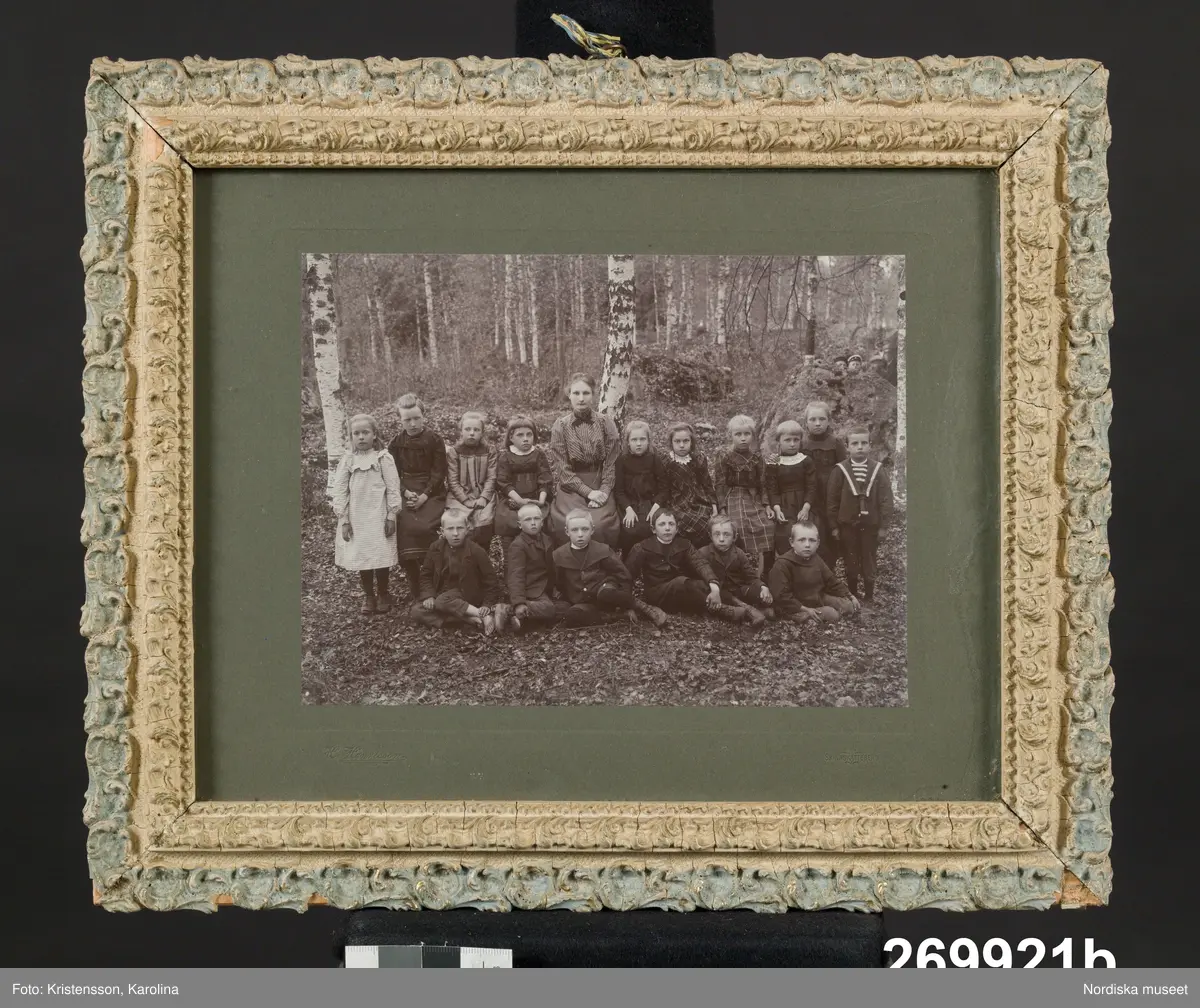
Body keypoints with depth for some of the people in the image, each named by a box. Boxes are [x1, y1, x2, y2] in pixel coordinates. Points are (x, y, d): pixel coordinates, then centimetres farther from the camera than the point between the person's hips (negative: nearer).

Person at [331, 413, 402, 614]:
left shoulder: (383, 459, -4)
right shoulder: (347, 460, 3)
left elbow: (393, 488, -3)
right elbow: (340, 490, 3)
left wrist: (391, 516, -6)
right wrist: (343, 519, -2)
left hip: (378, 517, -2)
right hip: (355, 519, 2)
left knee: (380, 558, 1)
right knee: (361, 559, 5)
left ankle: (383, 595, 18)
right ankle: (369, 596, 19)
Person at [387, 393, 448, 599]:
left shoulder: (434, 441, 0)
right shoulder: (396, 443, 8)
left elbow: (438, 473, -4)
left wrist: (425, 496, -15)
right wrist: (406, 493, -12)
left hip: (431, 494, -2)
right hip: (406, 494, 2)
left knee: (424, 527, -27)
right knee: (404, 527, -18)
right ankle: (415, 588, -9)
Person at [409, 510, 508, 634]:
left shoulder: (476, 551, -13)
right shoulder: (435, 549, -3)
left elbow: (490, 580, -7)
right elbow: (426, 575, 6)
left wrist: (487, 604, -17)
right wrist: (428, 595, -10)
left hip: (467, 596, -5)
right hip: (441, 594, 5)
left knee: (442, 601, -35)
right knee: (416, 611, -21)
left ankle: (485, 616, -34)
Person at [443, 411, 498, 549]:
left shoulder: (489, 451, 8)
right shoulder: (453, 452, 2)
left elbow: (491, 478, 1)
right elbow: (453, 481, -3)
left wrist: (483, 498, -13)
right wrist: (466, 501, -13)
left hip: (483, 497, 1)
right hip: (459, 497, -1)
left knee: (485, 520, -25)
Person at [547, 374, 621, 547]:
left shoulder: (606, 424, 1)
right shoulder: (560, 426, 0)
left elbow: (611, 464, 0)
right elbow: (563, 469, -3)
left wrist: (603, 492, -13)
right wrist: (588, 492, -12)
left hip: (600, 489, 0)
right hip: (571, 488, 0)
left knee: (599, 524, -25)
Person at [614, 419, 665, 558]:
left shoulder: (654, 458, 1)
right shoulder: (622, 460, 1)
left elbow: (662, 487, -1)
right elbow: (619, 489, -1)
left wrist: (656, 506, -17)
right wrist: (628, 509, -16)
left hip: (650, 502, 0)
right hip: (628, 503, 0)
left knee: (647, 529, -27)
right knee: (630, 530, -26)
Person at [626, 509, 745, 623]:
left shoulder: (684, 545, 5)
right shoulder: (643, 548, -1)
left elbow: (700, 563, -12)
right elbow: (628, 575, -8)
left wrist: (714, 587, -30)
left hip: (681, 595, 4)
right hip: (656, 594, -4)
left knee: (706, 584, -22)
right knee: (681, 582, -33)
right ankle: (720, 610, -32)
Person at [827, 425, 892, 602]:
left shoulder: (877, 469, -2)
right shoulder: (840, 470, -4)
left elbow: (885, 498, -2)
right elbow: (832, 499, -2)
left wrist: (883, 524, -7)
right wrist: (834, 525, -4)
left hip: (870, 524, 0)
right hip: (847, 525, 0)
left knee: (868, 563, 8)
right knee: (850, 563, 10)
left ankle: (869, 595, 19)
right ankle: (852, 596, 21)